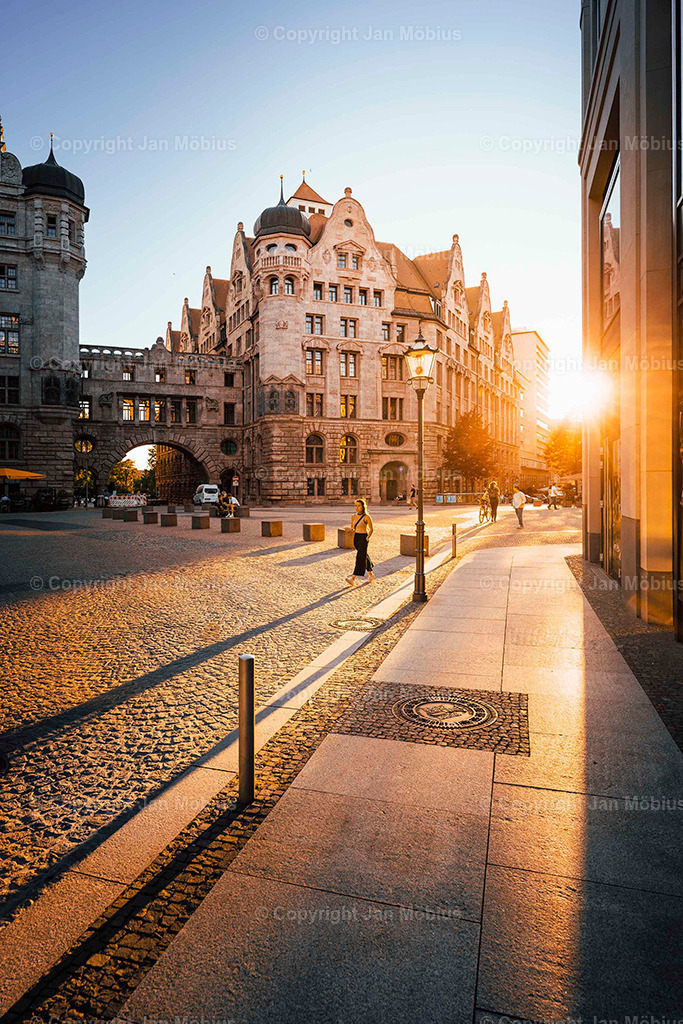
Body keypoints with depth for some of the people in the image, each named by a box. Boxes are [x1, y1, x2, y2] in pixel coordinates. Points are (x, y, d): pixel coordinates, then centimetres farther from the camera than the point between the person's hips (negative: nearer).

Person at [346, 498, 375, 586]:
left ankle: (353, 579, -19)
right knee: (364, 556, 18)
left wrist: (367, 538, -8)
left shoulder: (366, 517, -11)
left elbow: (371, 529, -4)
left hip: (363, 538, -7)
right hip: (356, 538, 7)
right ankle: (371, 574, 34)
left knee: (360, 558, -11)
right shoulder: (353, 516, 7)